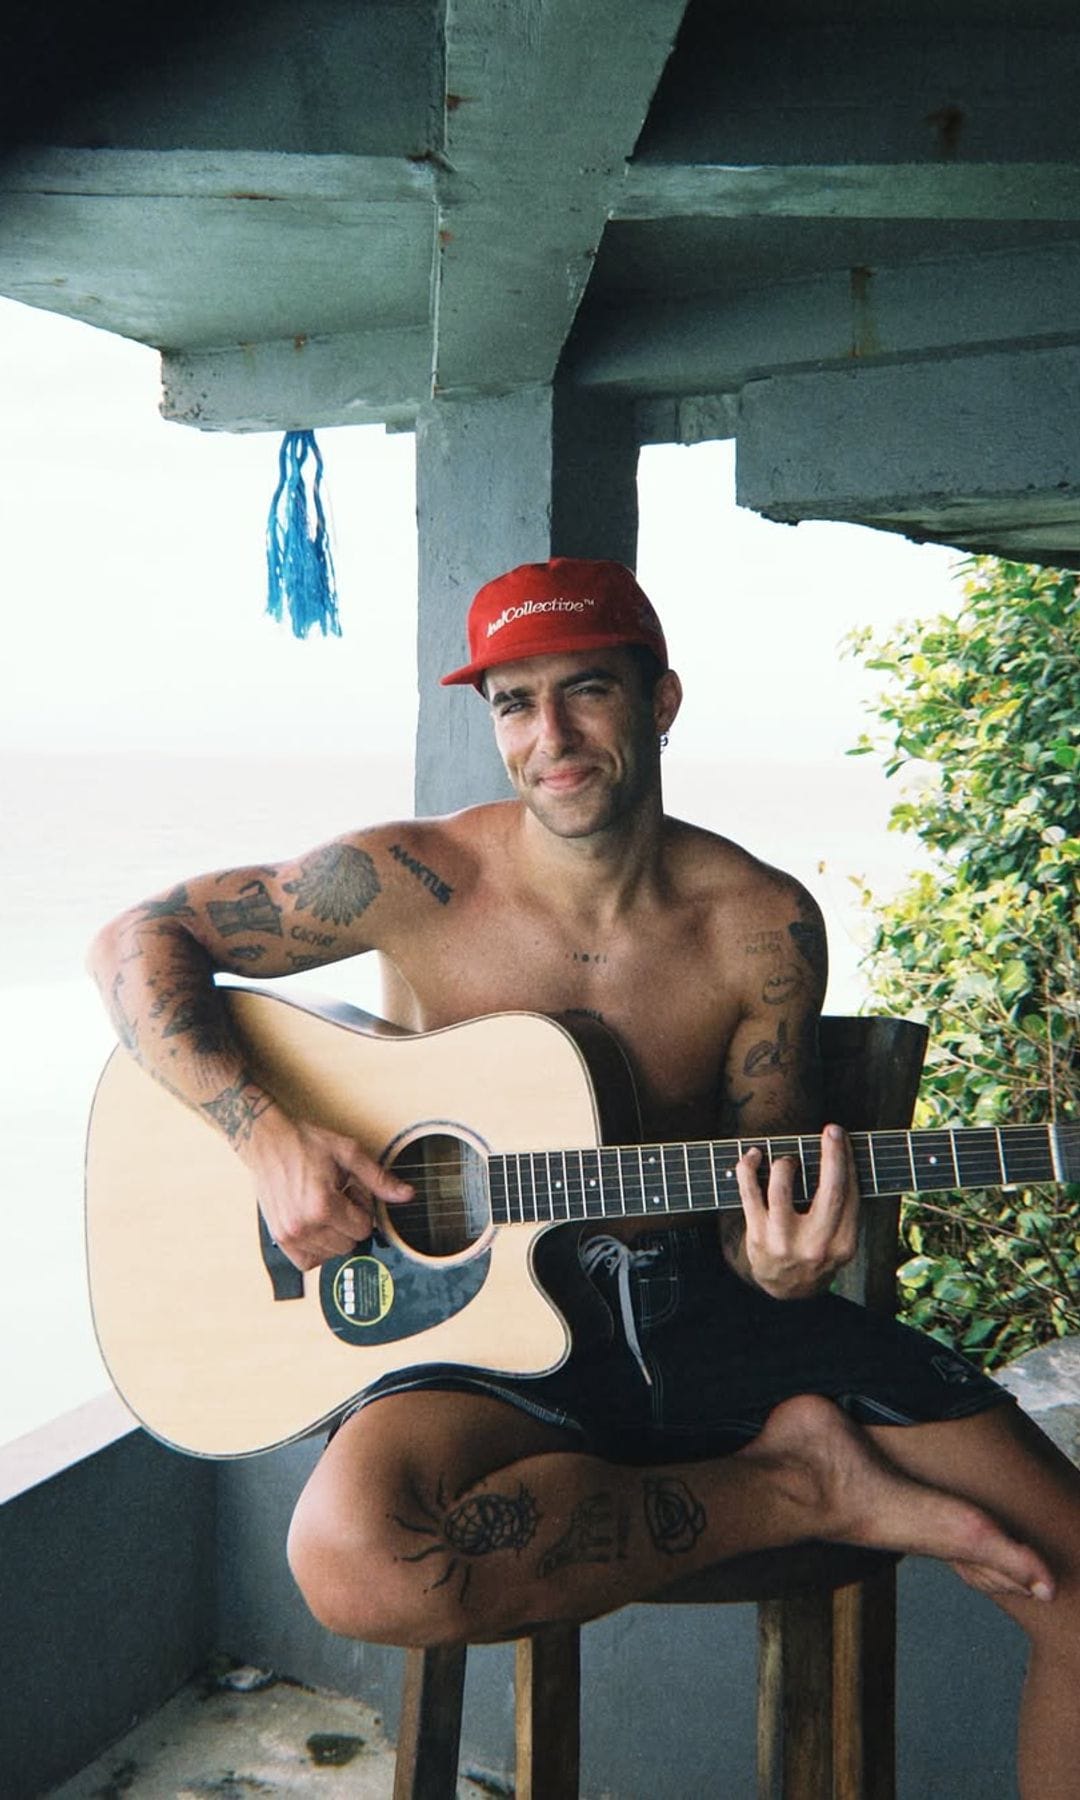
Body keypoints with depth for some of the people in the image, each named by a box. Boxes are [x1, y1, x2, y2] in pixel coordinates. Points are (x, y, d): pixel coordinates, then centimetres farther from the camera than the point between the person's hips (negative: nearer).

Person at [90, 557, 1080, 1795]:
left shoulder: (763, 926, -1)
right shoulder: (419, 883, -8)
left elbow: (762, 1178, 6)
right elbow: (137, 940, -4)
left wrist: (780, 1263, -19)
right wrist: (264, 1133, -17)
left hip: (709, 1307, 2)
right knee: (355, 1556, -36)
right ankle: (802, 1482, -16)